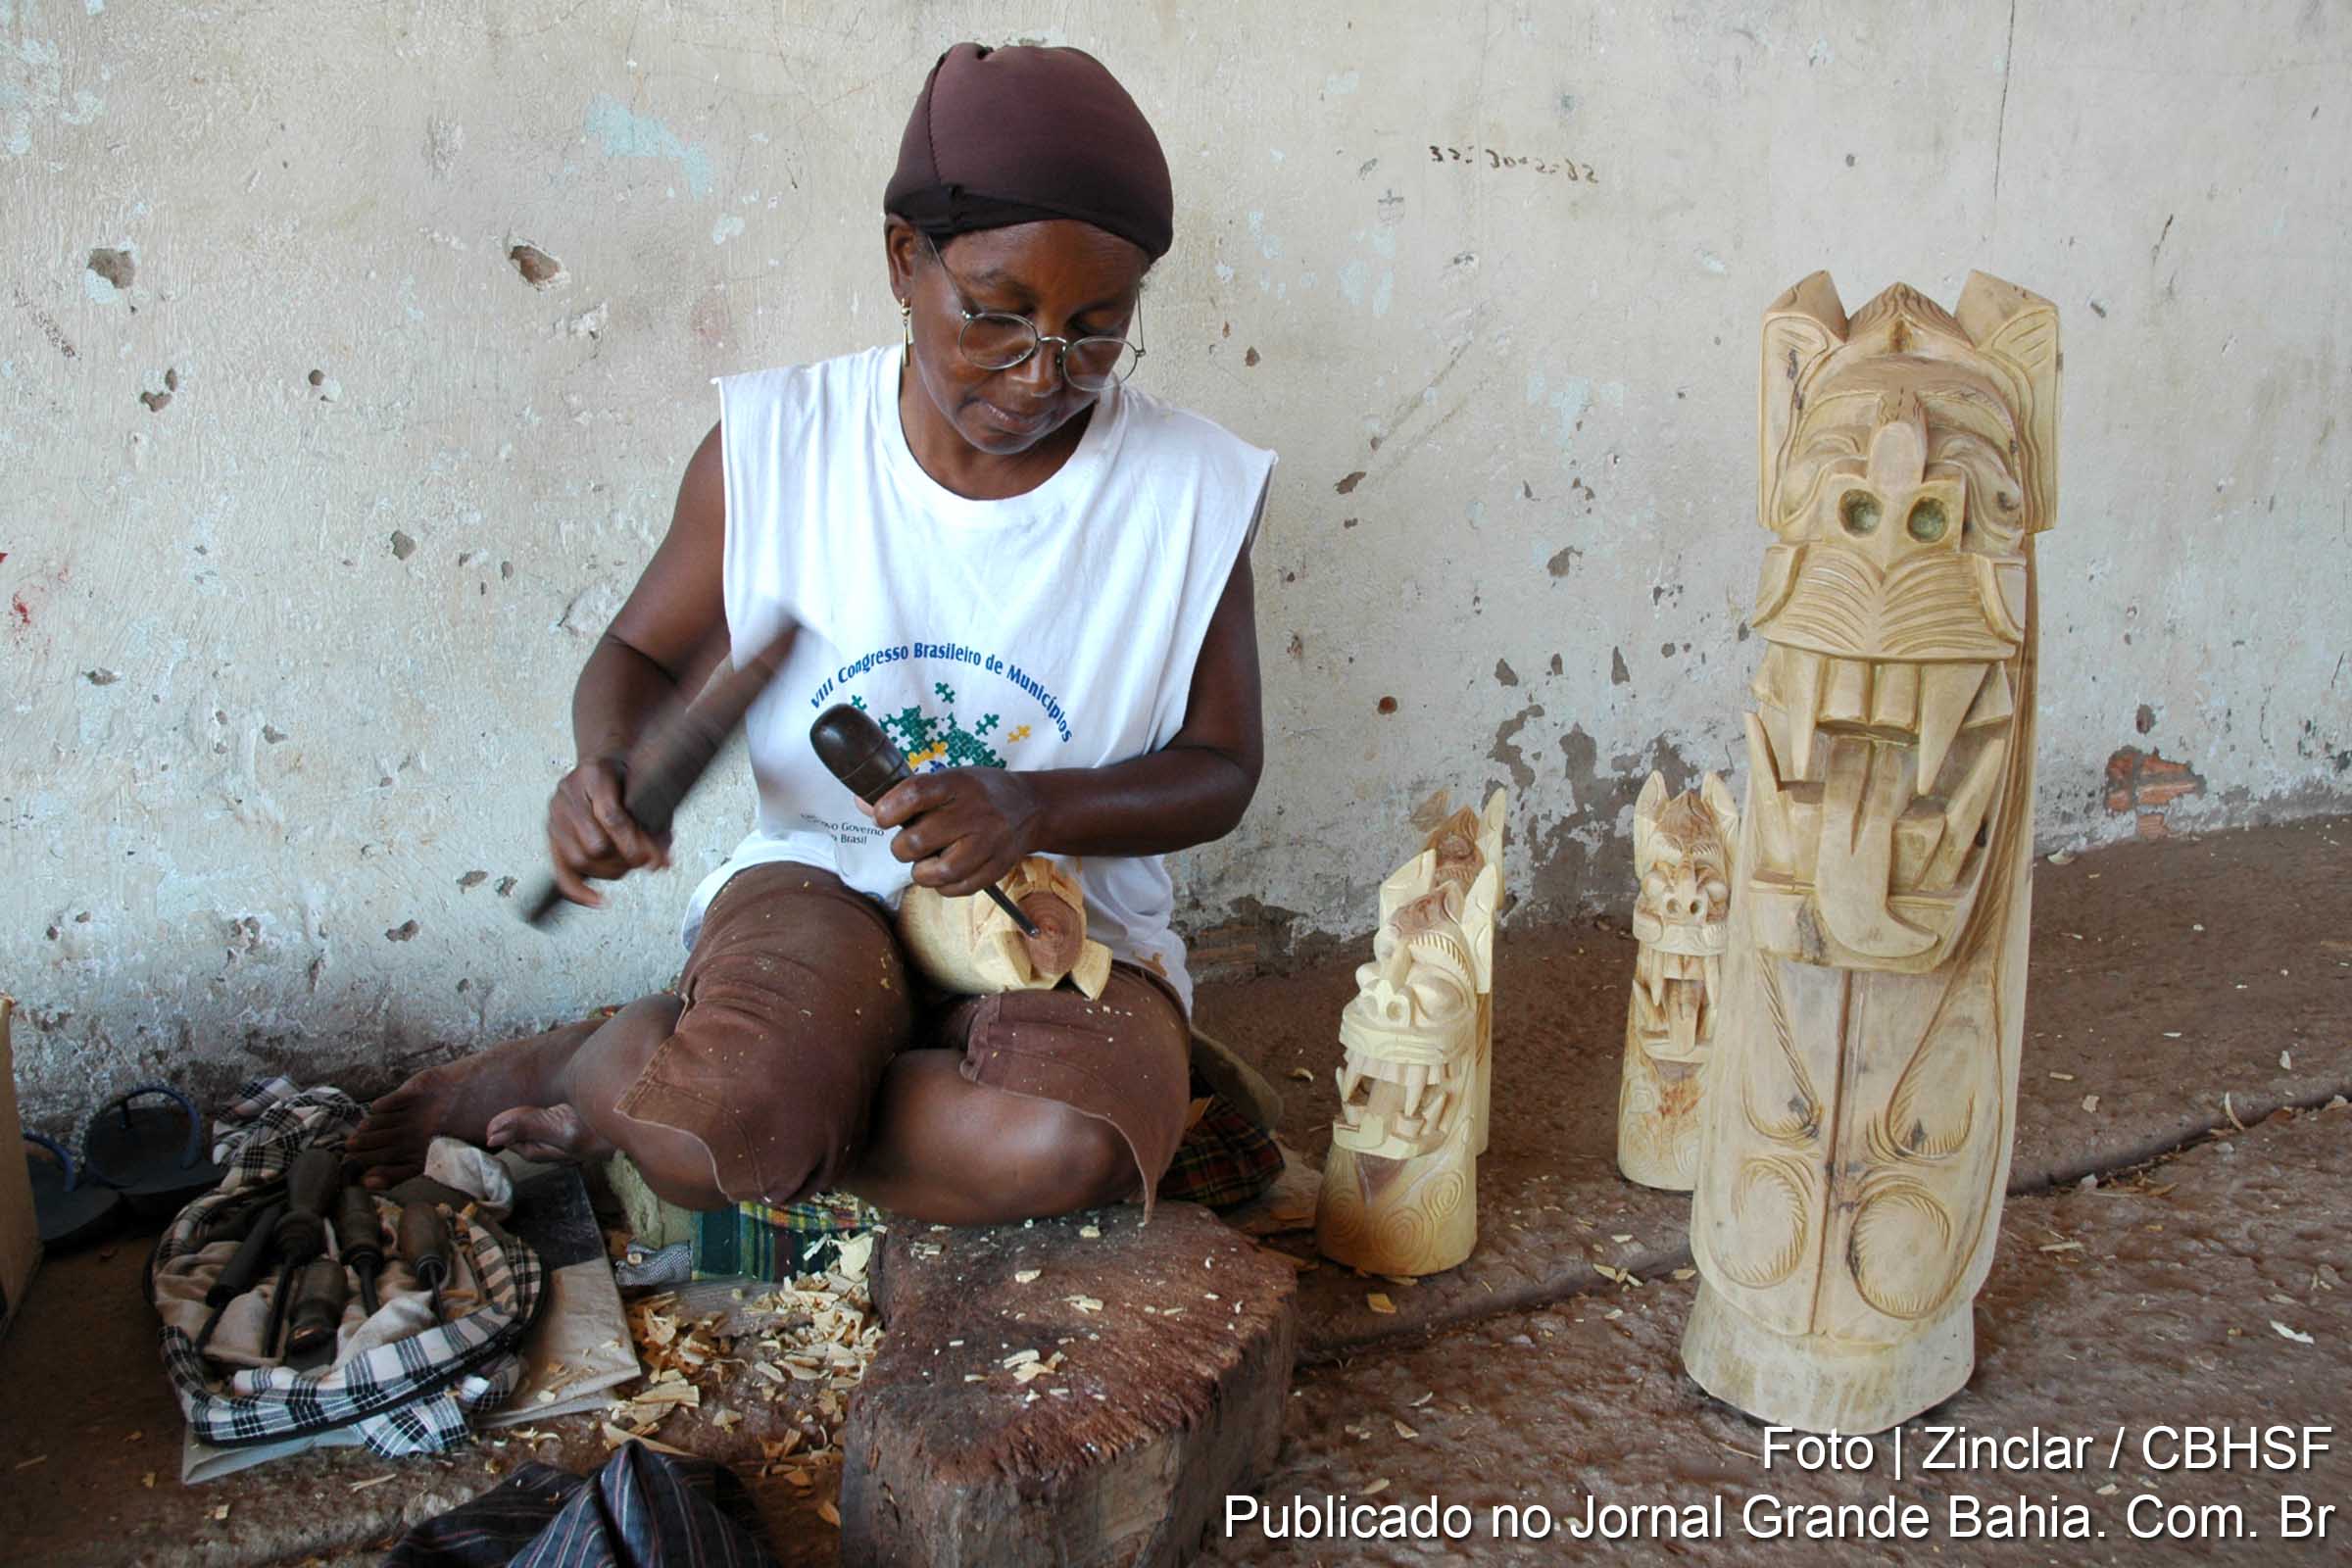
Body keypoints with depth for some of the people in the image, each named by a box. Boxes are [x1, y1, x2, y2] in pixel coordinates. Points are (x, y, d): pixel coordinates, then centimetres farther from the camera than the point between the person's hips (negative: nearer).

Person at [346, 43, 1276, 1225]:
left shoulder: (1190, 491, -9)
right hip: (821, 882, -1)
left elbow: (1219, 768, 0)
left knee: (1066, 1147, -34)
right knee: (748, 1101, -36)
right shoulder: (775, 445, -6)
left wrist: (1035, 808, -20)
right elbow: (643, 653, 8)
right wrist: (608, 767, -17)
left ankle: (598, 1084, -11)